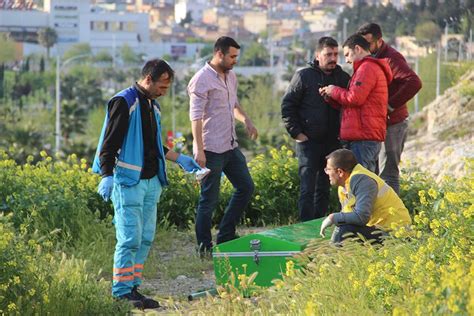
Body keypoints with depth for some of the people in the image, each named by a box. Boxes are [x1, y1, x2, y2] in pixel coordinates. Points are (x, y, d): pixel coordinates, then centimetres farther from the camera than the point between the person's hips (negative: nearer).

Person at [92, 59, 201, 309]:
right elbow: (109, 143, -14)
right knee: (130, 239, -9)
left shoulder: (153, 105, 18)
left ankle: (133, 288, 14)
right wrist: (107, 176, -23)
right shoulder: (124, 102, -9)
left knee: (146, 238, 8)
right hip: (128, 181, -9)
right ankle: (121, 293, -4)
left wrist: (179, 159, 24)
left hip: (151, 182, 9)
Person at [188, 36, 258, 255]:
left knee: (246, 187, 12)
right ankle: (205, 248, 9)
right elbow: (196, 116, -18)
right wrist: (199, 149, -23)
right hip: (211, 149, -9)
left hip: (230, 146, 9)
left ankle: (226, 237, 20)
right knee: (209, 199, -2)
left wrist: (246, 120, 7)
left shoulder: (231, 76, 13)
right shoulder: (202, 79, -14)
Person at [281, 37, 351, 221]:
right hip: (308, 141, -4)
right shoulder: (304, 76, -3)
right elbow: (287, 105, -2)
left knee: (324, 189, 10)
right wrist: (296, 132, -7)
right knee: (308, 188, -8)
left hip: (332, 142, 4)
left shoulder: (343, 78, 7)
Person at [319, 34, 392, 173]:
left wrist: (334, 91, -2)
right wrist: (331, 96, 14)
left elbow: (355, 98, -19)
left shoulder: (367, 68, -10)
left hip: (363, 137, -11)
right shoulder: (374, 68, 25)